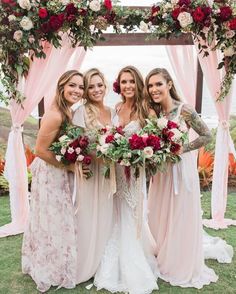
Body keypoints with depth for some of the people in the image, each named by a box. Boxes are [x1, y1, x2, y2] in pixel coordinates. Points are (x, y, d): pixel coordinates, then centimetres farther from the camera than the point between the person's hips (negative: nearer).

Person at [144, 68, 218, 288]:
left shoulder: (184, 110, -14)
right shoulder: (153, 112, 3)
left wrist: (182, 149, -17)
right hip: (160, 170, 5)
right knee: (159, 218, 13)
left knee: (181, 219, 7)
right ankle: (162, 261, 33)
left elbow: (206, 136, -10)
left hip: (181, 169, -5)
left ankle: (183, 267, 27)